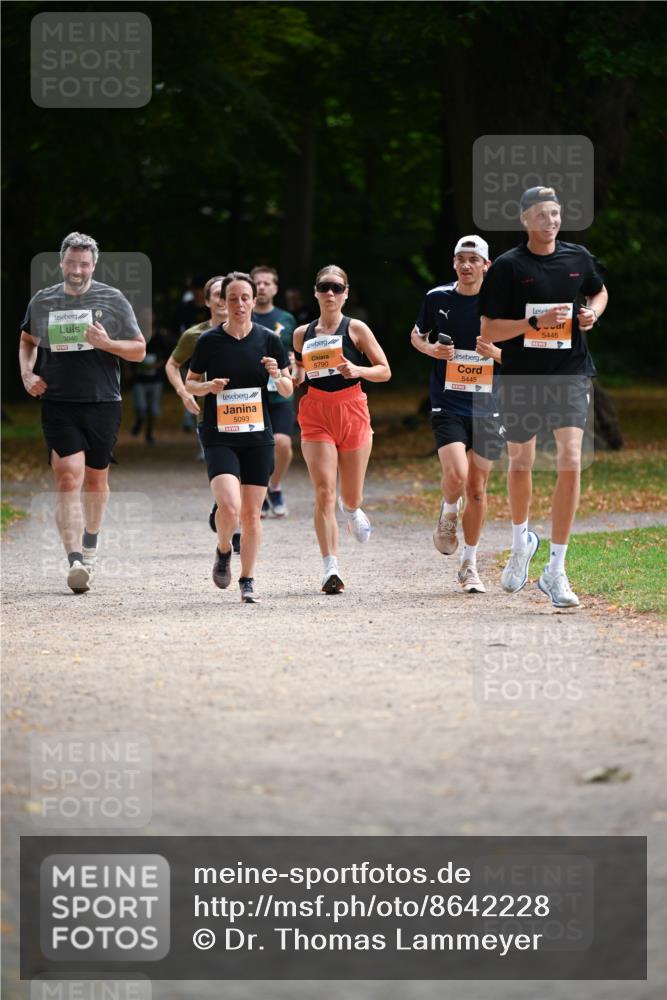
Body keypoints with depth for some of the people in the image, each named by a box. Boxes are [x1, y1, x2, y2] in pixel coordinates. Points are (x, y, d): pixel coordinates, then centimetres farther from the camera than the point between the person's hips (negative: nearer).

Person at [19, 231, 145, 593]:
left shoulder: (113, 300, 1)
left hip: (102, 403, 0)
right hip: (57, 404, 0)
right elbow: (28, 341, 25)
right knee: (67, 478, -14)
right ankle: (75, 560, -22)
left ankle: (90, 545, 37)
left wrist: (107, 343, -14)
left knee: (95, 479, 13)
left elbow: (139, 349, 4)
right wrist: (27, 373, 7)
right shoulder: (41, 301, 7)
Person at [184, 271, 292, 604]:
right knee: (229, 505, -20)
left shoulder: (268, 340, 2)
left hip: (258, 436, 2)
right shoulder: (209, 340, -2)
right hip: (219, 436, -2)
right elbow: (190, 383, 9)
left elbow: (288, 390, 8)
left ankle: (247, 580, 19)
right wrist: (209, 386, -12)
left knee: (251, 513, 4)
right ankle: (223, 551, 11)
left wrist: (278, 377, -14)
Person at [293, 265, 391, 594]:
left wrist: (358, 370, -17)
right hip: (316, 415, 1)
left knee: (350, 497, 8)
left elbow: (384, 371, 1)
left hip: (352, 411, 0)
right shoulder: (303, 334, 7)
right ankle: (330, 570, -16)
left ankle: (353, 511, 48)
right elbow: (296, 378, 18)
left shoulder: (356, 329, 0)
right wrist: (293, 373, -5)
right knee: (324, 493, -13)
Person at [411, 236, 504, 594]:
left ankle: (469, 565, 20)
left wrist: (495, 353, -15)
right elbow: (416, 335, 17)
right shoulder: (437, 298, 1)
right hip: (447, 404, -1)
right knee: (456, 475, -22)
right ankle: (448, 514, 13)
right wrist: (430, 349, -5)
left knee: (477, 489, 6)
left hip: (486, 407, 1)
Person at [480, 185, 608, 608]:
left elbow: (599, 291, 25)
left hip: (570, 373, 1)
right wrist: (537, 322, -21)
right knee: (521, 464, 13)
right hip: (522, 378, -1)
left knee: (570, 462, -15)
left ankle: (556, 570, -11)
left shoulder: (578, 258, 3)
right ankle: (522, 540, 44)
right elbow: (488, 331, -8)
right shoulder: (508, 267, -7)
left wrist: (593, 312, 2)